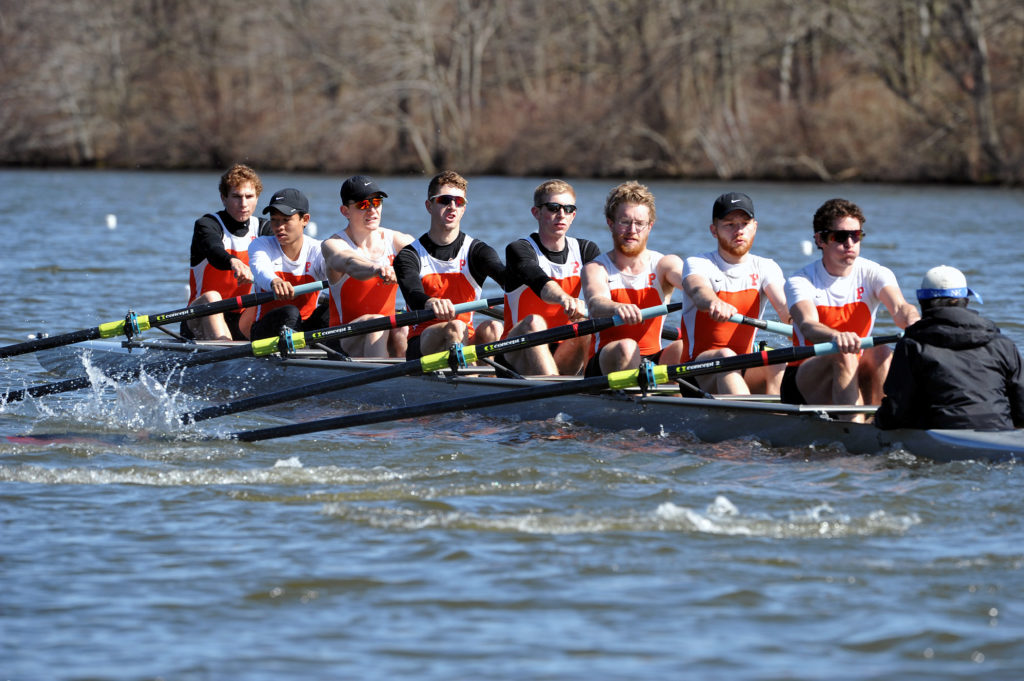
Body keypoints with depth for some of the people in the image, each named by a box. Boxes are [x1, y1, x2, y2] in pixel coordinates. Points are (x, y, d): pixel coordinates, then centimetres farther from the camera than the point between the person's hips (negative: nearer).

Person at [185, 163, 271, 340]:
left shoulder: (262, 228, 8)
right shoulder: (206, 225, -5)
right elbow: (214, 250, -29)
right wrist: (233, 262, -53)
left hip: (245, 320, 4)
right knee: (211, 297, -35)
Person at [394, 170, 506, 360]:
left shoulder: (475, 251, 9)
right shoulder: (410, 256, 3)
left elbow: (502, 273, -14)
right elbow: (413, 295, -18)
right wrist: (431, 303, -45)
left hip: (468, 343, 2)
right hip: (421, 347, -2)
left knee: (492, 327, -29)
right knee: (455, 327, -33)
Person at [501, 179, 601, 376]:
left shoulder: (585, 250, 10)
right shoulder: (519, 249, -5)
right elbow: (538, 280, -29)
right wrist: (564, 298, -52)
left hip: (563, 360, 3)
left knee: (585, 323, -25)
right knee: (534, 322, -34)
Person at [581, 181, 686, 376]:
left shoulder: (664, 265, 8)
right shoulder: (595, 269, 1)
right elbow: (596, 304, -22)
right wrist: (618, 308, -49)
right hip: (605, 366, -2)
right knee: (626, 347, -34)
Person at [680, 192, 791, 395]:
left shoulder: (765, 268, 10)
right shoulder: (697, 264, -1)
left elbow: (783, 303, -11)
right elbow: (698, 290, -26)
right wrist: (714, 303, -52)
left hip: (746, 374, 3)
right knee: (726, 356, -36)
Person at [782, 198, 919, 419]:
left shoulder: (873, 274, 0)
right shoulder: (800, 282, -8)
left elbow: (899, 307, -21)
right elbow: (808, 326, -29)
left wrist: (914, 323, -47)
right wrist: (836, 336, -53)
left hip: (857, 378, 3)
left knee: (881, 353, -26)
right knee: (843, 355, -32)